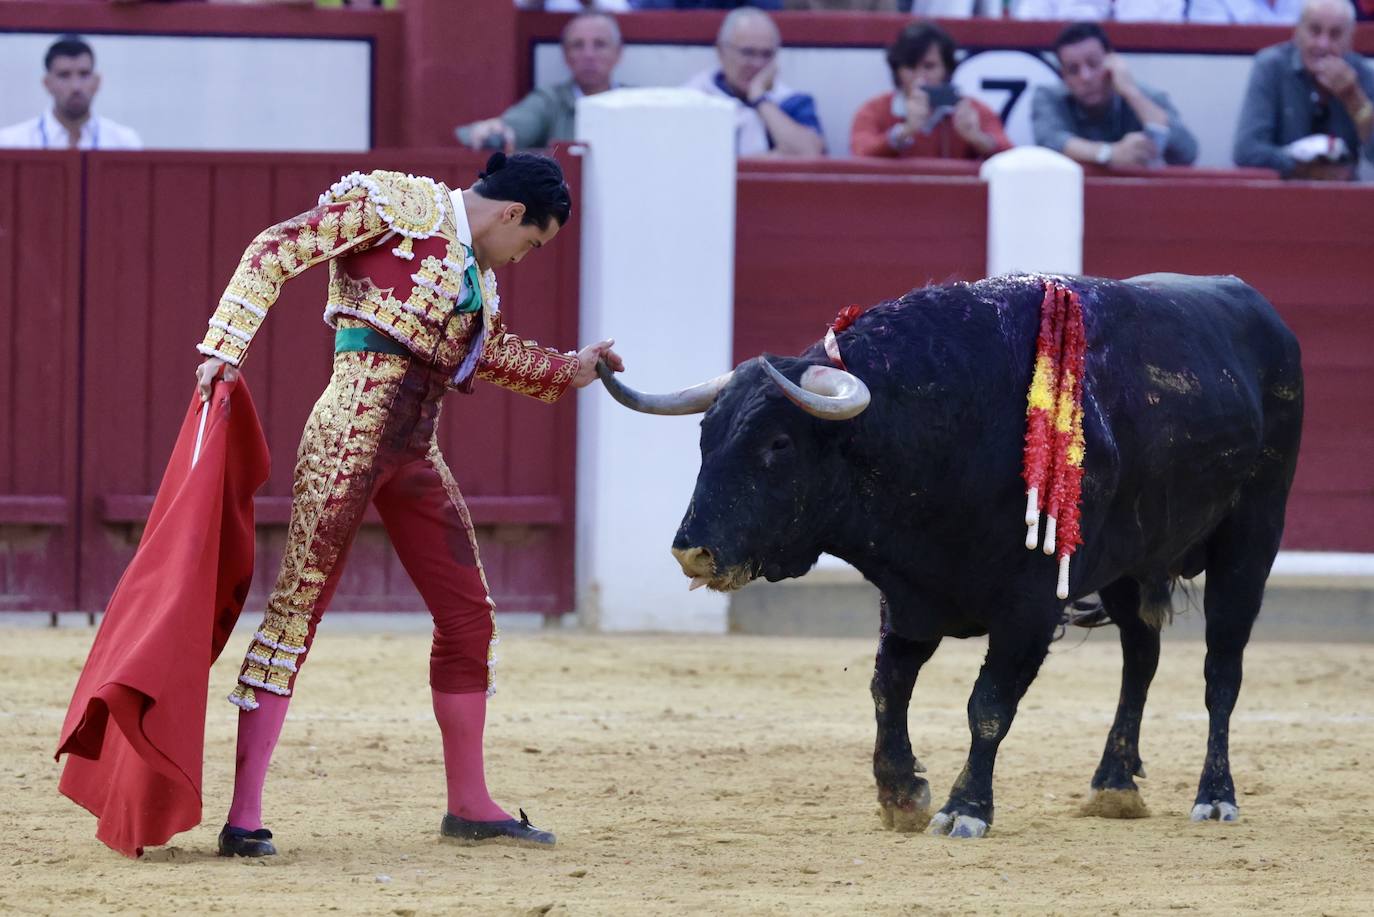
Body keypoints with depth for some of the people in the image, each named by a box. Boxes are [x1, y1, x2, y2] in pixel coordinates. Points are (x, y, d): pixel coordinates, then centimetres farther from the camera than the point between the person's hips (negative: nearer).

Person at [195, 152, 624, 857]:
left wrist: (568, 371, 38)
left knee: (468, 614, 12)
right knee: (299, 604, -10)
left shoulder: (477, 272, 21)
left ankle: (469, 806, 26)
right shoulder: (397, 205, -3)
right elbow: (277, 249, -9)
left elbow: (491, 351, 39)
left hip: (414, 452, 9)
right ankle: (243, 816, -13)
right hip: (354, 425, -9)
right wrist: (227, 348, -17)